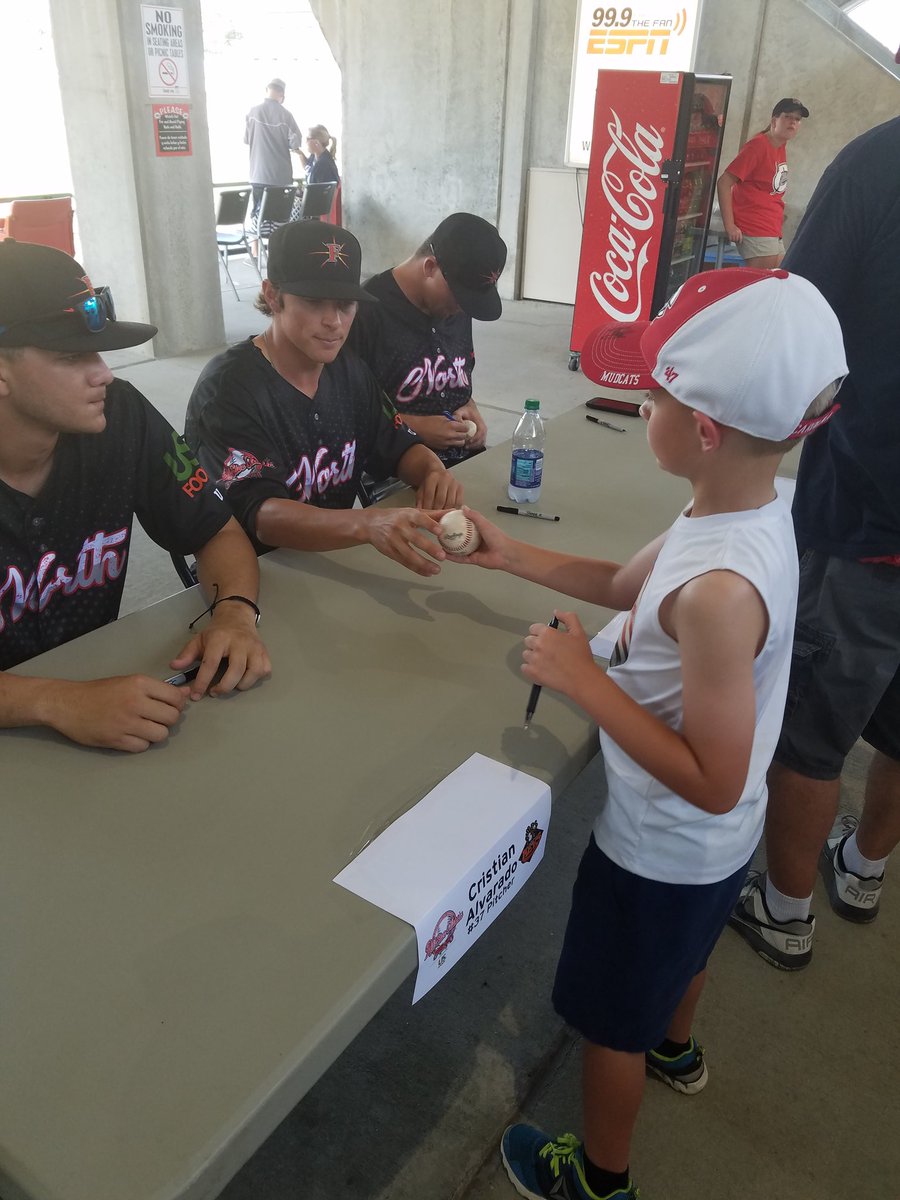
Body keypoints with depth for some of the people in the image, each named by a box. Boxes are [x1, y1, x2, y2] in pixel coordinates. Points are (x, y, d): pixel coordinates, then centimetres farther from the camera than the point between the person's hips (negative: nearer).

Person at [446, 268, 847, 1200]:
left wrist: (580, 678, -29)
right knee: (680, 951, 37)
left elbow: (713, 783, -32)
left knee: (610, 1019, 19)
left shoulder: (720, 589, -39)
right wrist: (507, 554, 3)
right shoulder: (747, 510, -12)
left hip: (661, 849, -8)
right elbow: (626, 583, 4)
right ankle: (677, 1051, 68)